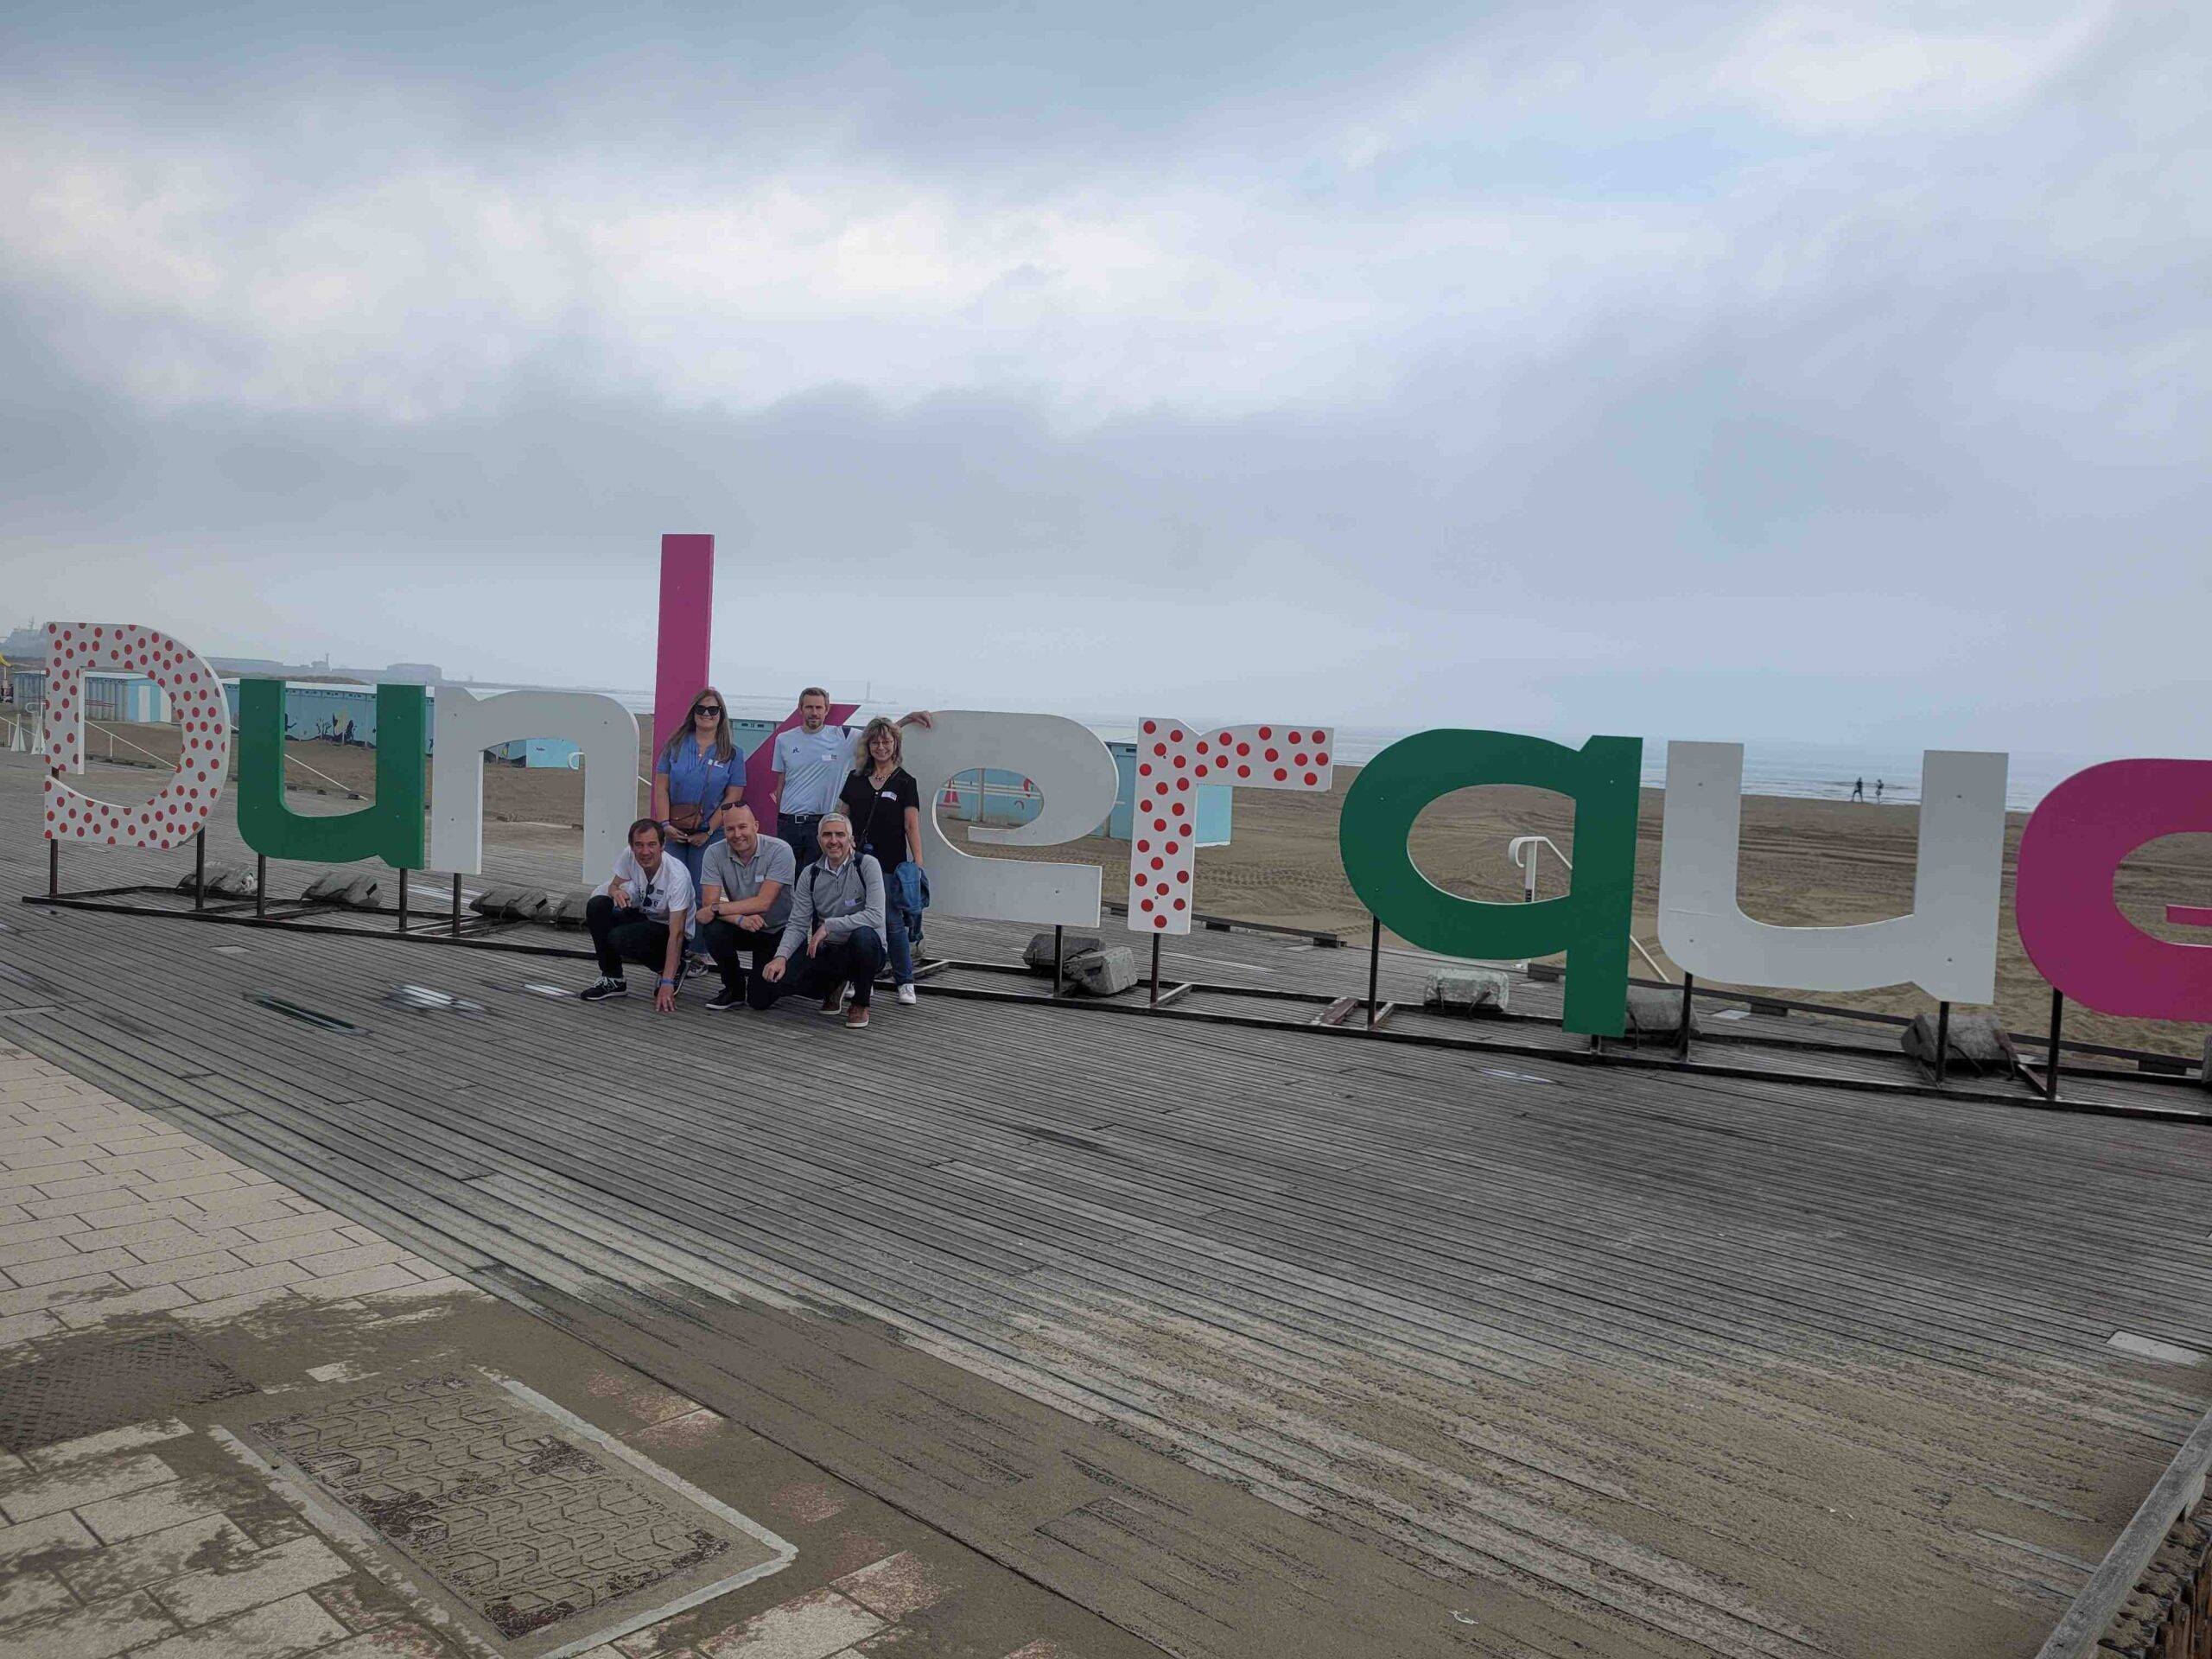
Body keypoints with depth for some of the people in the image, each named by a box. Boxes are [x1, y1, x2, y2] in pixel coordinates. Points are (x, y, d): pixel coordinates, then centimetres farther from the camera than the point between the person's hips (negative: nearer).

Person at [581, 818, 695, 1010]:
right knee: (597, 905, -18)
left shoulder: (677, 875, -30)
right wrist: (616, 891, -24)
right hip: (643, 917, 6)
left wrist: (667, 984, -35)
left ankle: (674, 968, -4)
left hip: (668, 930, -6)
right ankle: (612, 979, -7)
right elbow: (614, 884, 6)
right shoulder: (629, 857, -14)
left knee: (619, 938, -30)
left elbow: (676, 933, -31)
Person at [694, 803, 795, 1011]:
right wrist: (739, 918, -34)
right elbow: (708, 903, -16)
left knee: (761, 1000, -15)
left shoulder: (779, 851, -19)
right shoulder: (715, 853, -10)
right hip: (743, 930, 3)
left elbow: (763, 902, -25)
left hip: (777, 931, -3)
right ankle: (734, 988, -4)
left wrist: (716, 909, -26)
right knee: (713, 930, -30)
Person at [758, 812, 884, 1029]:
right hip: (826, 953, 4)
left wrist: (828, 926, -25)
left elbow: (875, 916, -22)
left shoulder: (867, 865, -10)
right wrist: (781, 956, -20)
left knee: (862, 935, -39)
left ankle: (860, 1004, -10)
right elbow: (797, 924, -1)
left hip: (864, 951, -4)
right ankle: (834, 987, 17)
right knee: (777, 977, -16)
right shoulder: (810, 874, 2)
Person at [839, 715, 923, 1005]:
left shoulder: (904, 781, 1)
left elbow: (912, 826, -4)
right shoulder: (855, 778, 11)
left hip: (890, 863, -3)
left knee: (893, 922, -4)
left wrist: (918, 863, -12)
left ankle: (905, 981, 6)